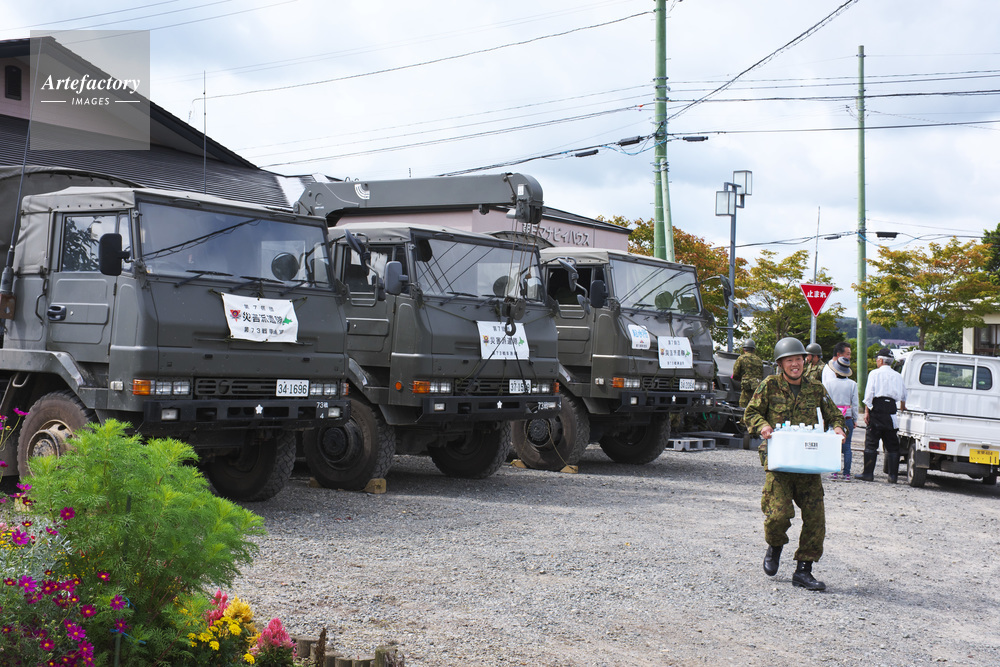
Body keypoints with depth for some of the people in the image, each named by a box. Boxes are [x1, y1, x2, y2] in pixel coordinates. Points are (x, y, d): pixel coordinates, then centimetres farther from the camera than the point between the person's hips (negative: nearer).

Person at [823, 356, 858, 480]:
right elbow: (855, 404, 4)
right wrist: (855, 419, 13)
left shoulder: (828, 383, -4)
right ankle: (846, 473, 5)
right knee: (847, 446, 5)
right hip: (847, 418, 1)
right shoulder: (852, 384, 0)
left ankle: (834, 472, 0)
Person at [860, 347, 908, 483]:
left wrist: (867, 411, -5)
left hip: (877, 407, -4)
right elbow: (903, 395, 21)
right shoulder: (898, 376, 15)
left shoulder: (874, 373, 2)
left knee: (871, 443, -1)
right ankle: (893, 475, 5)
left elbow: (869, 393, -6)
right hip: (891, 409, 4)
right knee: (892, 445, 7)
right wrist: (902, 407, 37)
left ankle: (868, 473, -5)